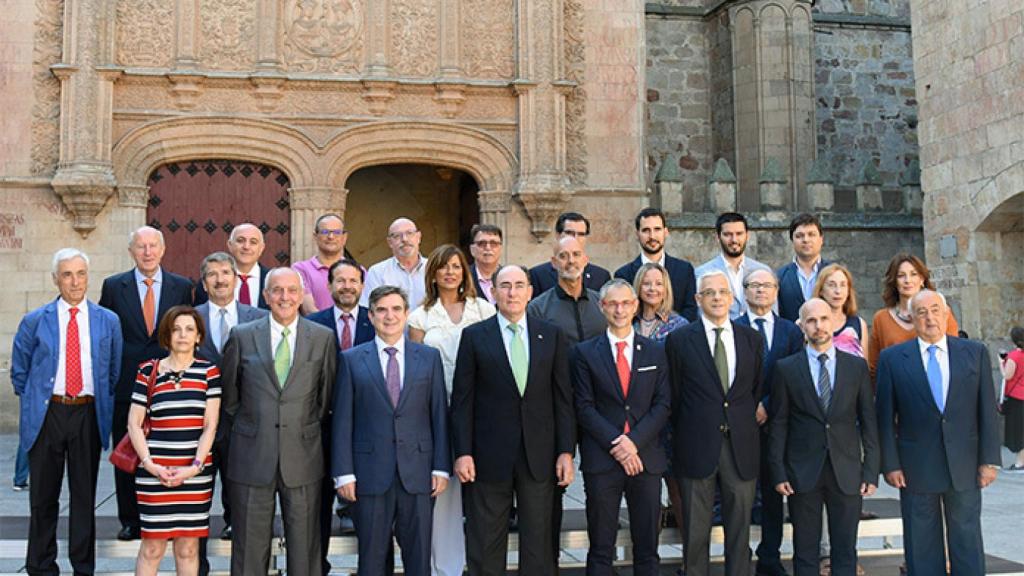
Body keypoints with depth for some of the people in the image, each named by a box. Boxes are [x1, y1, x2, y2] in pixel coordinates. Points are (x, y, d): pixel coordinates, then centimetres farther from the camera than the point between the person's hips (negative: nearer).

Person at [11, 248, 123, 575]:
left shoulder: (108, 321, 4)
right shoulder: (34, 321, 1)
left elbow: (114, 371, 11)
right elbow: (19, 370, 11)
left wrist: (103, 402, 7)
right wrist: (33, 403, 7)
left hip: (89, 415, 1)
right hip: (47, 414, 0)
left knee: (85, 495, 8)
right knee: (43, 496, 9)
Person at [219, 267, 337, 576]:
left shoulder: (323, 338, 1)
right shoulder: (242, 336, 1)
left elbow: (327, 396, 9)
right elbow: (228, 394, 11)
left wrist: (308, 427, 10)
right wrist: (246, 424, 12)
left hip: (303, 456, 0)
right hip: (252, 455, 0)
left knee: (305, 546, 8)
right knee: (250, 546, 8)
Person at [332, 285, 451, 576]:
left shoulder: (429, 357, 8)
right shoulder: (352, 360, 4)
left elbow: (439, 414, 6)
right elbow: (343, 419, 2)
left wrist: (441, 467, 0)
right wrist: (344, 472, -4)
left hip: (418, 472, 1)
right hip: (371, 473, -1)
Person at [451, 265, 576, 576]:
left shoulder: (552, 336, 6)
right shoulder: (474, 336, 1)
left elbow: (563, 398, 5)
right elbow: (462, 400, -1)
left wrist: (566, 451, 0)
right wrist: (463, 453, -7)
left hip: (539, 456, 2)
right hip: (490, 456, -1)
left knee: (538, 544, 9)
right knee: (485, 548, 7)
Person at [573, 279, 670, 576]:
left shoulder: (656, 352, 10)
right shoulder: (585, 352, 4)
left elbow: (663, 404, 3)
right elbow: (584, 407, -2)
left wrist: (634, 441, -10)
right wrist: (615, 444, -12)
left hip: (646, 458, 2)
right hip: (601, 460, -2)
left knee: (647, 548, 7)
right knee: (601, 549, 4)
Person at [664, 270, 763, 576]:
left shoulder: (752, 339, 7)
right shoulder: (679, 339, -1)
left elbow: (757, 390, 12)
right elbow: (674, 397, 2)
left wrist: (744, 424, 7)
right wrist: (682, 438, 3)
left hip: (741, 448, 2)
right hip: (697, 448, -2)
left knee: (739, 531, 10)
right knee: (695, 533, 7)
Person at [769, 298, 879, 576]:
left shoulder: (857, 366, 5)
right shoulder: (786, 368, 1)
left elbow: (868, 421, 5)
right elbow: (778, 424, 1)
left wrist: (871, 472, 0)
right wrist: (778, 472, -4)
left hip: (847, 472, 1)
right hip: (803, 472, -1)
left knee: (845, 551, 8)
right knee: (805, 551, 7)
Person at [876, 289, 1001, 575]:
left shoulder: (975, 352, 3)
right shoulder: (892, 358, -1)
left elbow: (987, 410, 3)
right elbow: (885, 417, -1)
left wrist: (989, 460, -1)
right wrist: (890, 464, -5)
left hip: (965, 466, 1)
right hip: (916, 467, -1)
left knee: (967, 541, 10)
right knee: (922, 547, 9)